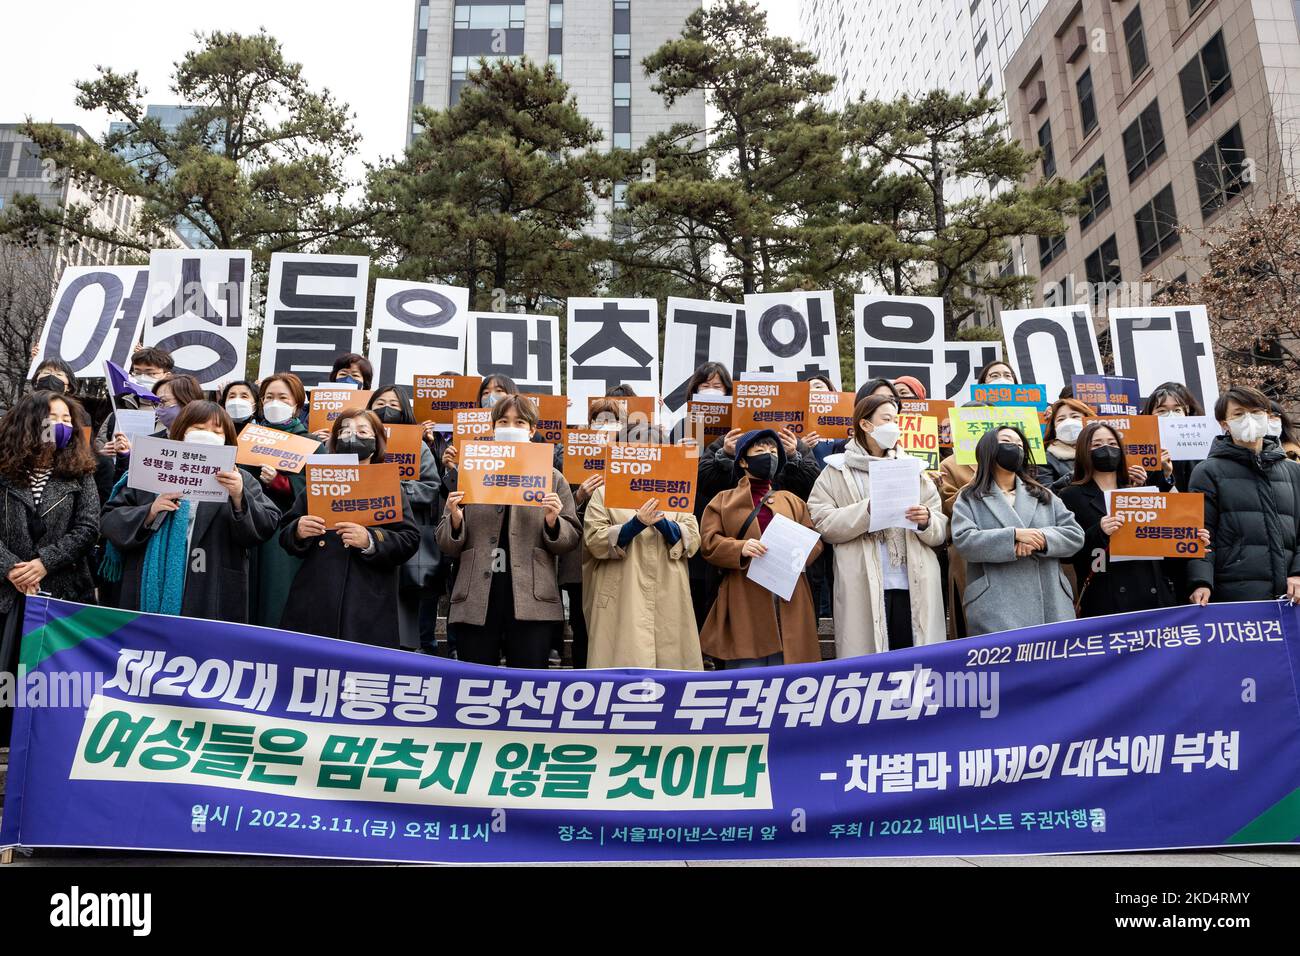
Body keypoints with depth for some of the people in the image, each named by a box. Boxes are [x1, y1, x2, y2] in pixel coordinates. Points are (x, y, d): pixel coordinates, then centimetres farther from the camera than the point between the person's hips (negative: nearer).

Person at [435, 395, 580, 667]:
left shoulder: (552, 478, 10)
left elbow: (571, 539, 8)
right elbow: (447, 545, 12)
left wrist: (552, 523, -12)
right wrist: (455, 519, -8)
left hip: (531, 601, -1)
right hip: (476, 601, 1)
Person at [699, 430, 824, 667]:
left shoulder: (791, 501, 22)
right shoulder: (724, 501, 12)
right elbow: (708, 542, 1)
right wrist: (740, 548, -18)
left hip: (789, 602, 3)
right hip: (745, 603, -3)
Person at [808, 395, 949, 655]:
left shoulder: (913, 469, 18)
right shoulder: (837, 471, 8)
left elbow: (940, 532, 14)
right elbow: (822, 523, -4)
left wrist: (927, 521, -8)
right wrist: (867, 510, -15)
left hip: (915, 586, 3)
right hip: (863, 589, -3)